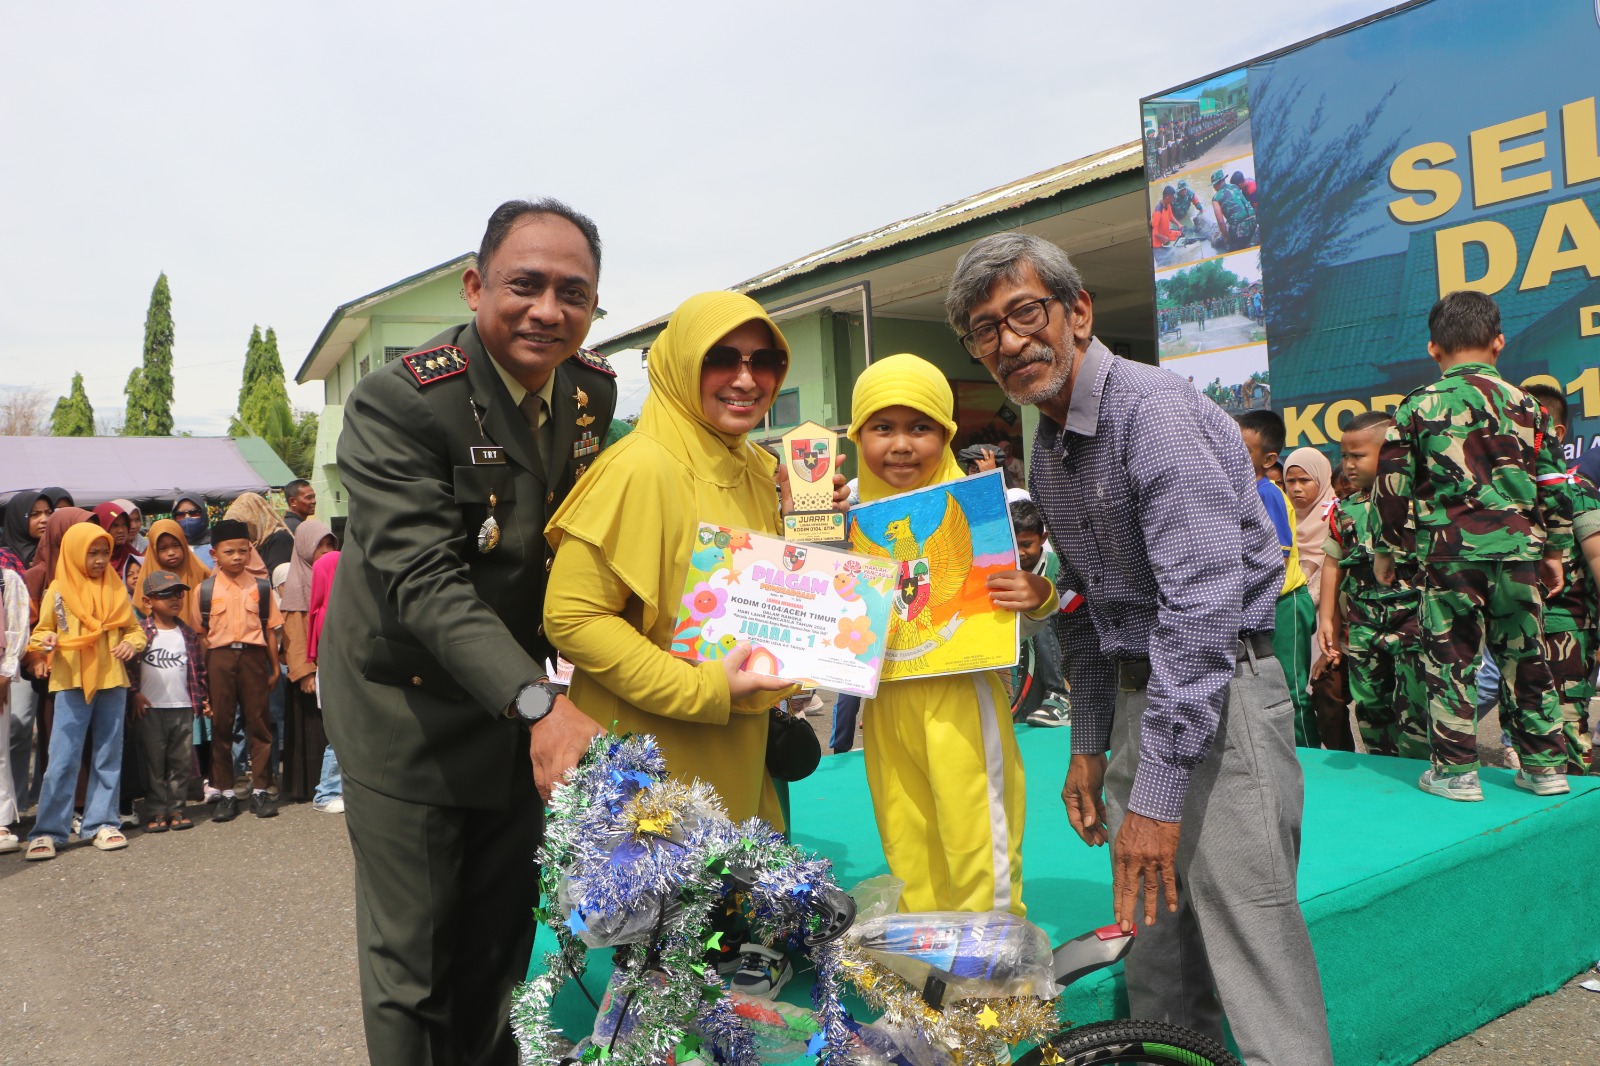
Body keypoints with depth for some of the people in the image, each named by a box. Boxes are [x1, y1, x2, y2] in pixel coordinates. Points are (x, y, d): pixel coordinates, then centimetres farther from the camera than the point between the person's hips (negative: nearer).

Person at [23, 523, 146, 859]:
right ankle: (47, 830, 3)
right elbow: (41, 632, 5)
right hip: (71, 684, -3)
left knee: (108, 757, 7)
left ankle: (101, 823, 15)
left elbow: (134, 628, 11)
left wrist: (131, 643, -10)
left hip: (112, 682, 3)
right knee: (62, 759, -4)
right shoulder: (58, 591, 1)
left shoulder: (116, 589, 8)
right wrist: (45, 641, -17)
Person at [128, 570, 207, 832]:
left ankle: (176, 808, 14)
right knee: (154, 761, 2)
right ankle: (156, 812, 9)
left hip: (183, 707, 3)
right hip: (150, 708, -3)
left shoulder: (188, 634, 10)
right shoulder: (141, 632, 0)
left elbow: (199, 668, 12)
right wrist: (134, 693, -10)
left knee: (181, 761, 5)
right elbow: (128, 664, -3)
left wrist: (204, 699, 9)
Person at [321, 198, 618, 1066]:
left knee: (504, 937, 19)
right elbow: (422, 580, -29)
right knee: (411, 955, 5)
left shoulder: (595, 391, -2)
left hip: (520, 696, 6)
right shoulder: (396, 400, -22)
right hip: (408, 706, -5)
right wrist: (537, 701, -40)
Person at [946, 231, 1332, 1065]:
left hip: (1222, 692, -8)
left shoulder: (1151, 409, -18)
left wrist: (1157, 790, -25)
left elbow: (1203, 598, -25)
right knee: (1155, 927, 16)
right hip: (1138, 691, 8)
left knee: (1248, 945, -7)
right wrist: (1089, 745, 18)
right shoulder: (1048, 454, 11)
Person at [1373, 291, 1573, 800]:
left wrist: (1384, 549, 10)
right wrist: (1554, 551, 22)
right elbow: (1553, 485, 12)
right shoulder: (1526, 404, 8)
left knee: (1449, 657, 4)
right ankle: (1544, 765, 21)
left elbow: (1392, 484, -1)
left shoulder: (1419, 405, -1)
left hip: (1449, 549, -3)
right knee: (1525, 655, 14)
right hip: (1519, 548, 3)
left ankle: (1455, 770, 7)